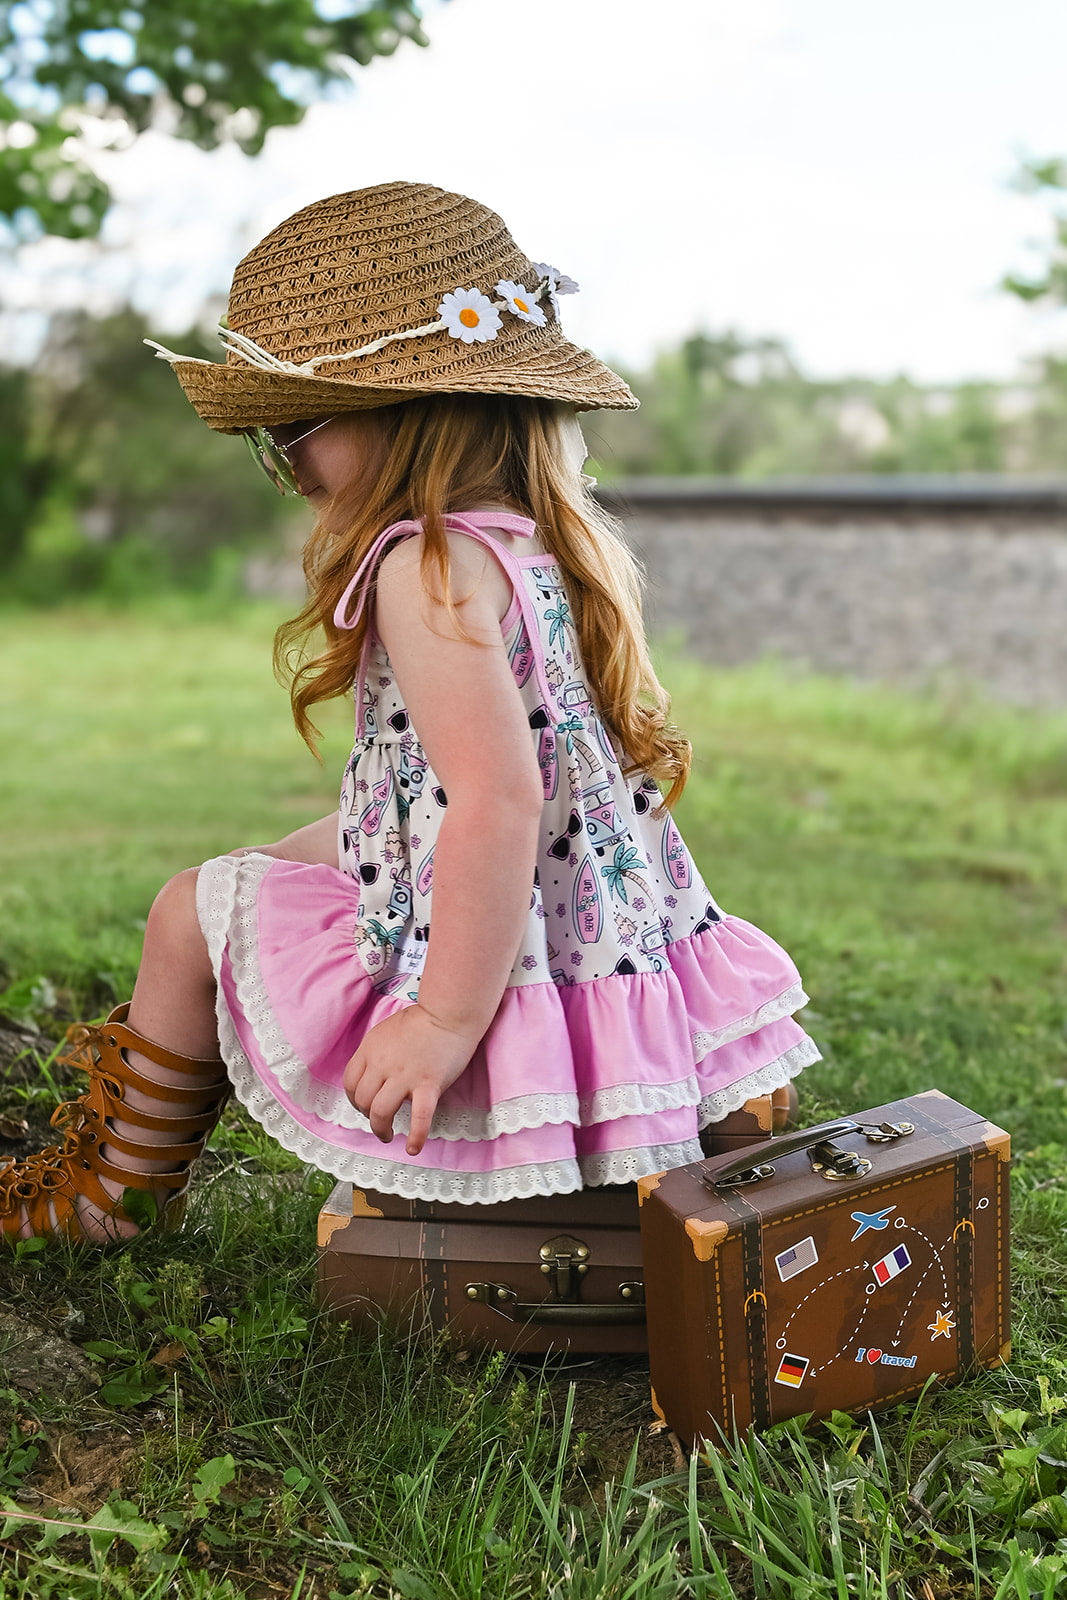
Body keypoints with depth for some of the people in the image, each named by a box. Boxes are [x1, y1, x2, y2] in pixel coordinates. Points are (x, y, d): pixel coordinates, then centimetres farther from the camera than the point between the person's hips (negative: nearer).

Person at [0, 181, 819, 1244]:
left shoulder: (429, 567, -19)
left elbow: (500, 795, -29)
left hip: (509, 996, -9)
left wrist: (449, 1020, -24)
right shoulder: (570, 548, 9)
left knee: (198, 909, 8)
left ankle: (113, 1185, 27)